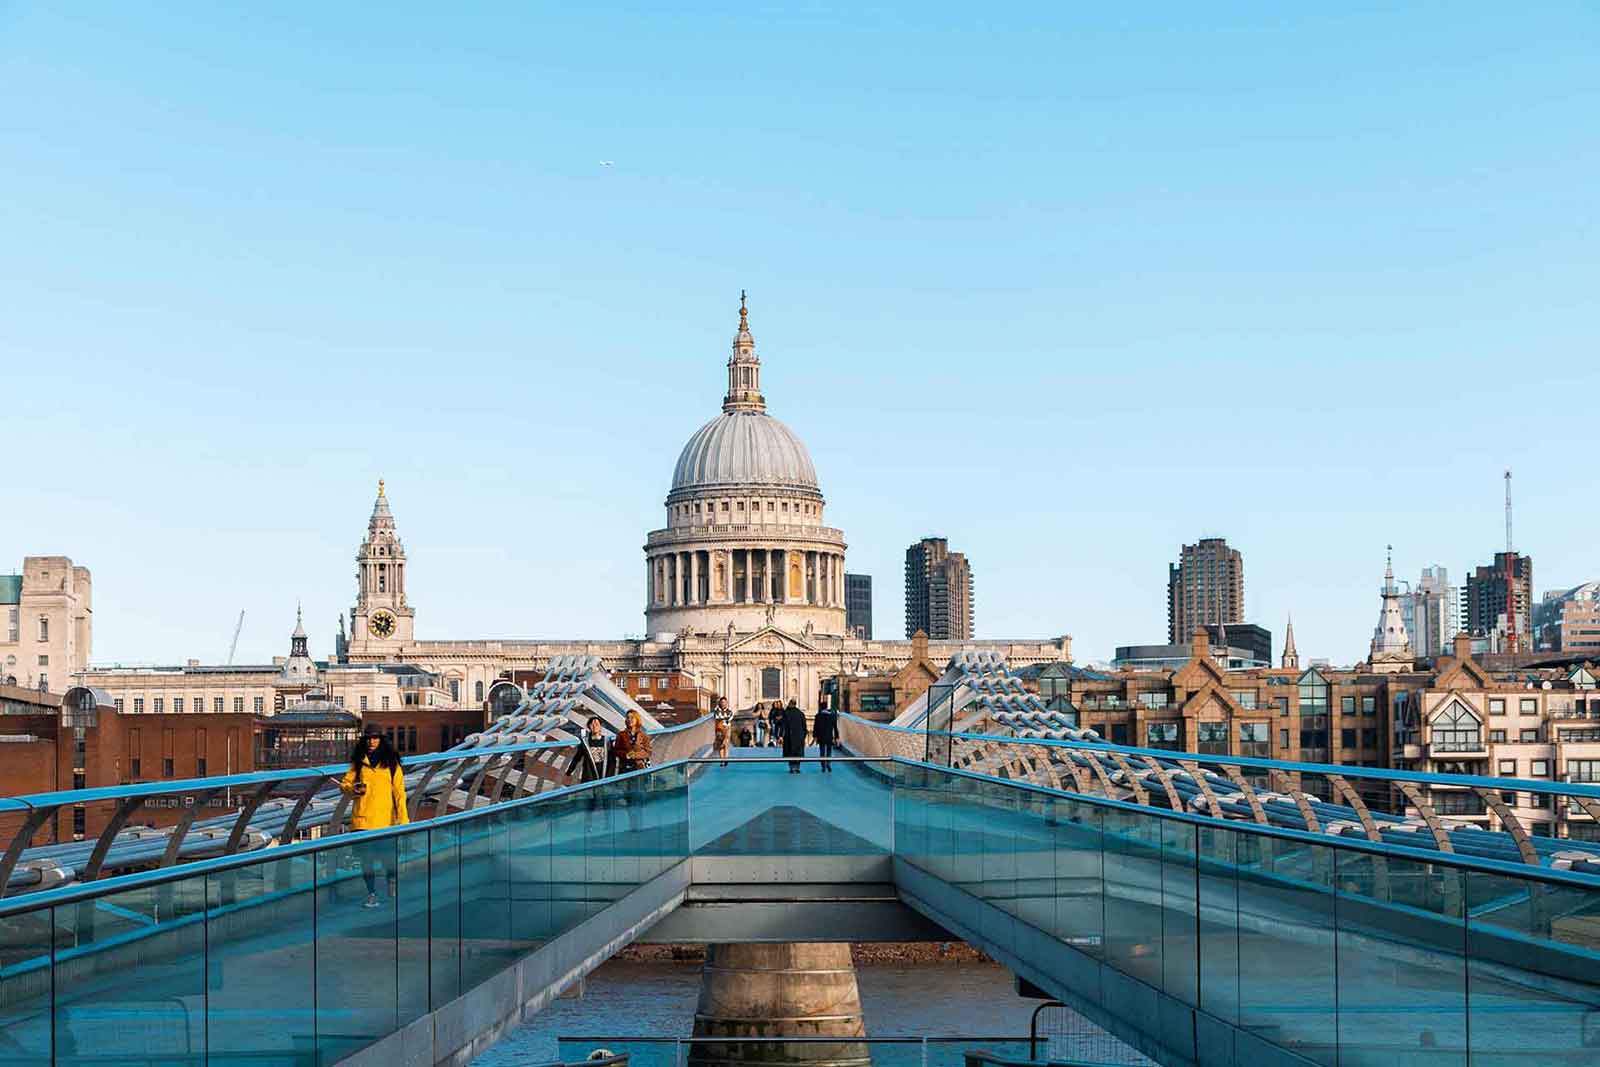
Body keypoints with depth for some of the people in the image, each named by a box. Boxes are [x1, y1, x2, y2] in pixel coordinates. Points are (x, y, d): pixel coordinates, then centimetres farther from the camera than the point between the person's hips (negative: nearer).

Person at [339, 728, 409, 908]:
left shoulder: (391, 762, 2)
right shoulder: (358, 763, 9)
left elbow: (399, 791, -1)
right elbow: (344, 784, 14)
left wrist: (403, 819, -9)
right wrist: (354, 789, -11)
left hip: (386, 818, -2)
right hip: (362, 818, 2)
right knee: (366, 859, -1)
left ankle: (392, 880, 33)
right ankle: (372, 895, 8)